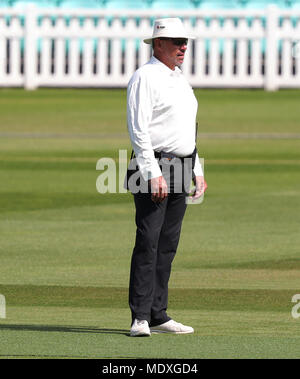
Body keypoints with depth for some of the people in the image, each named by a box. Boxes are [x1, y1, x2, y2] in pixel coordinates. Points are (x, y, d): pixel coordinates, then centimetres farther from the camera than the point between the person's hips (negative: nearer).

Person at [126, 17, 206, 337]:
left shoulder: (180, 80, 18)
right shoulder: (144, 78, -9)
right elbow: (138, 130, -16)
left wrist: (197, 171, 18)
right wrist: (154, 174, -22)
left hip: (180, 172, 8)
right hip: (154, 169, -8)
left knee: (168, 245, 8)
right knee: (148, 244, -10)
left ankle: (158, 315, 10)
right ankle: (140, 318, -11)